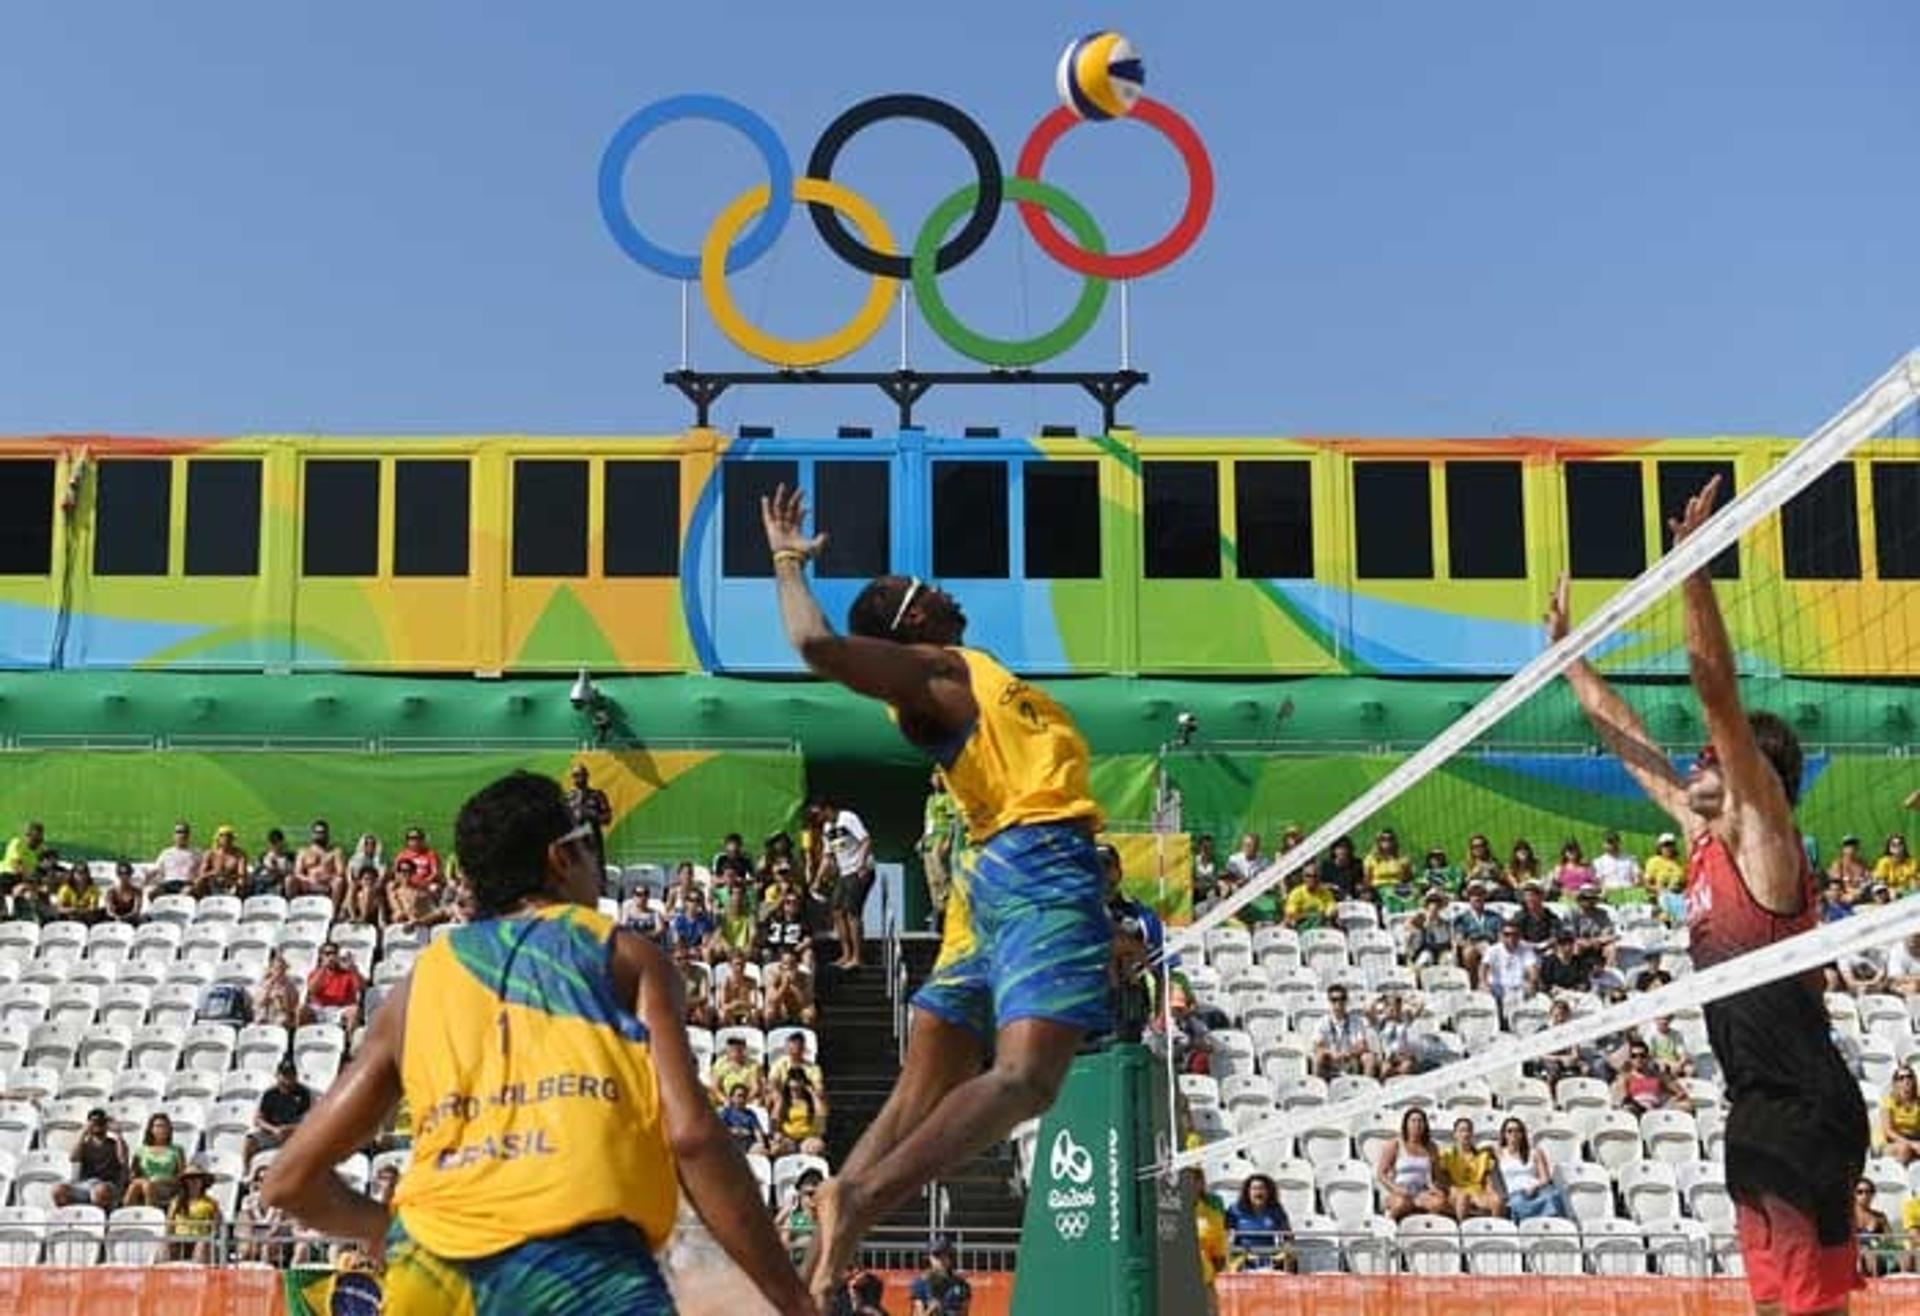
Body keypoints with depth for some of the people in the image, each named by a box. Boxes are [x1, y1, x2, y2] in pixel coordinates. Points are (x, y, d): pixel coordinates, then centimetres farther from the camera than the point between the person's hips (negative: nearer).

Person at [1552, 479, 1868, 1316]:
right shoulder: (1702, 836, 14)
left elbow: (1721, 701, -19)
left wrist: (1693, 574, -25)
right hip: (1759, 1111, 9)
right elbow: (1628, 742, 24)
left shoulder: (1763, 836, -8)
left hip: (1806, 1111, -9)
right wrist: (1568, 652, 29)